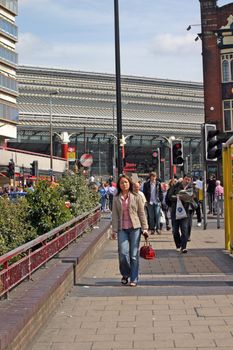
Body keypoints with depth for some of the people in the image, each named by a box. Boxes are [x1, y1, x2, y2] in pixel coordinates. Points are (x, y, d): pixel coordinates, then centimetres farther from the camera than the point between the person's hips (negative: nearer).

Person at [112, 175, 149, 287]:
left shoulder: (136, 197, 3)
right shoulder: (116, 198, 7)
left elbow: (141, 213, 4)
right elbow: (114, 215, 7)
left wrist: (144, 228, 0)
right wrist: (114, 230, 1)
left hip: (135, 228, -1)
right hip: (122, 229, 1)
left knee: (134, 254, 1)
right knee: (123, 253, -6)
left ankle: (134, 279, 12)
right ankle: (125, 275, 19)